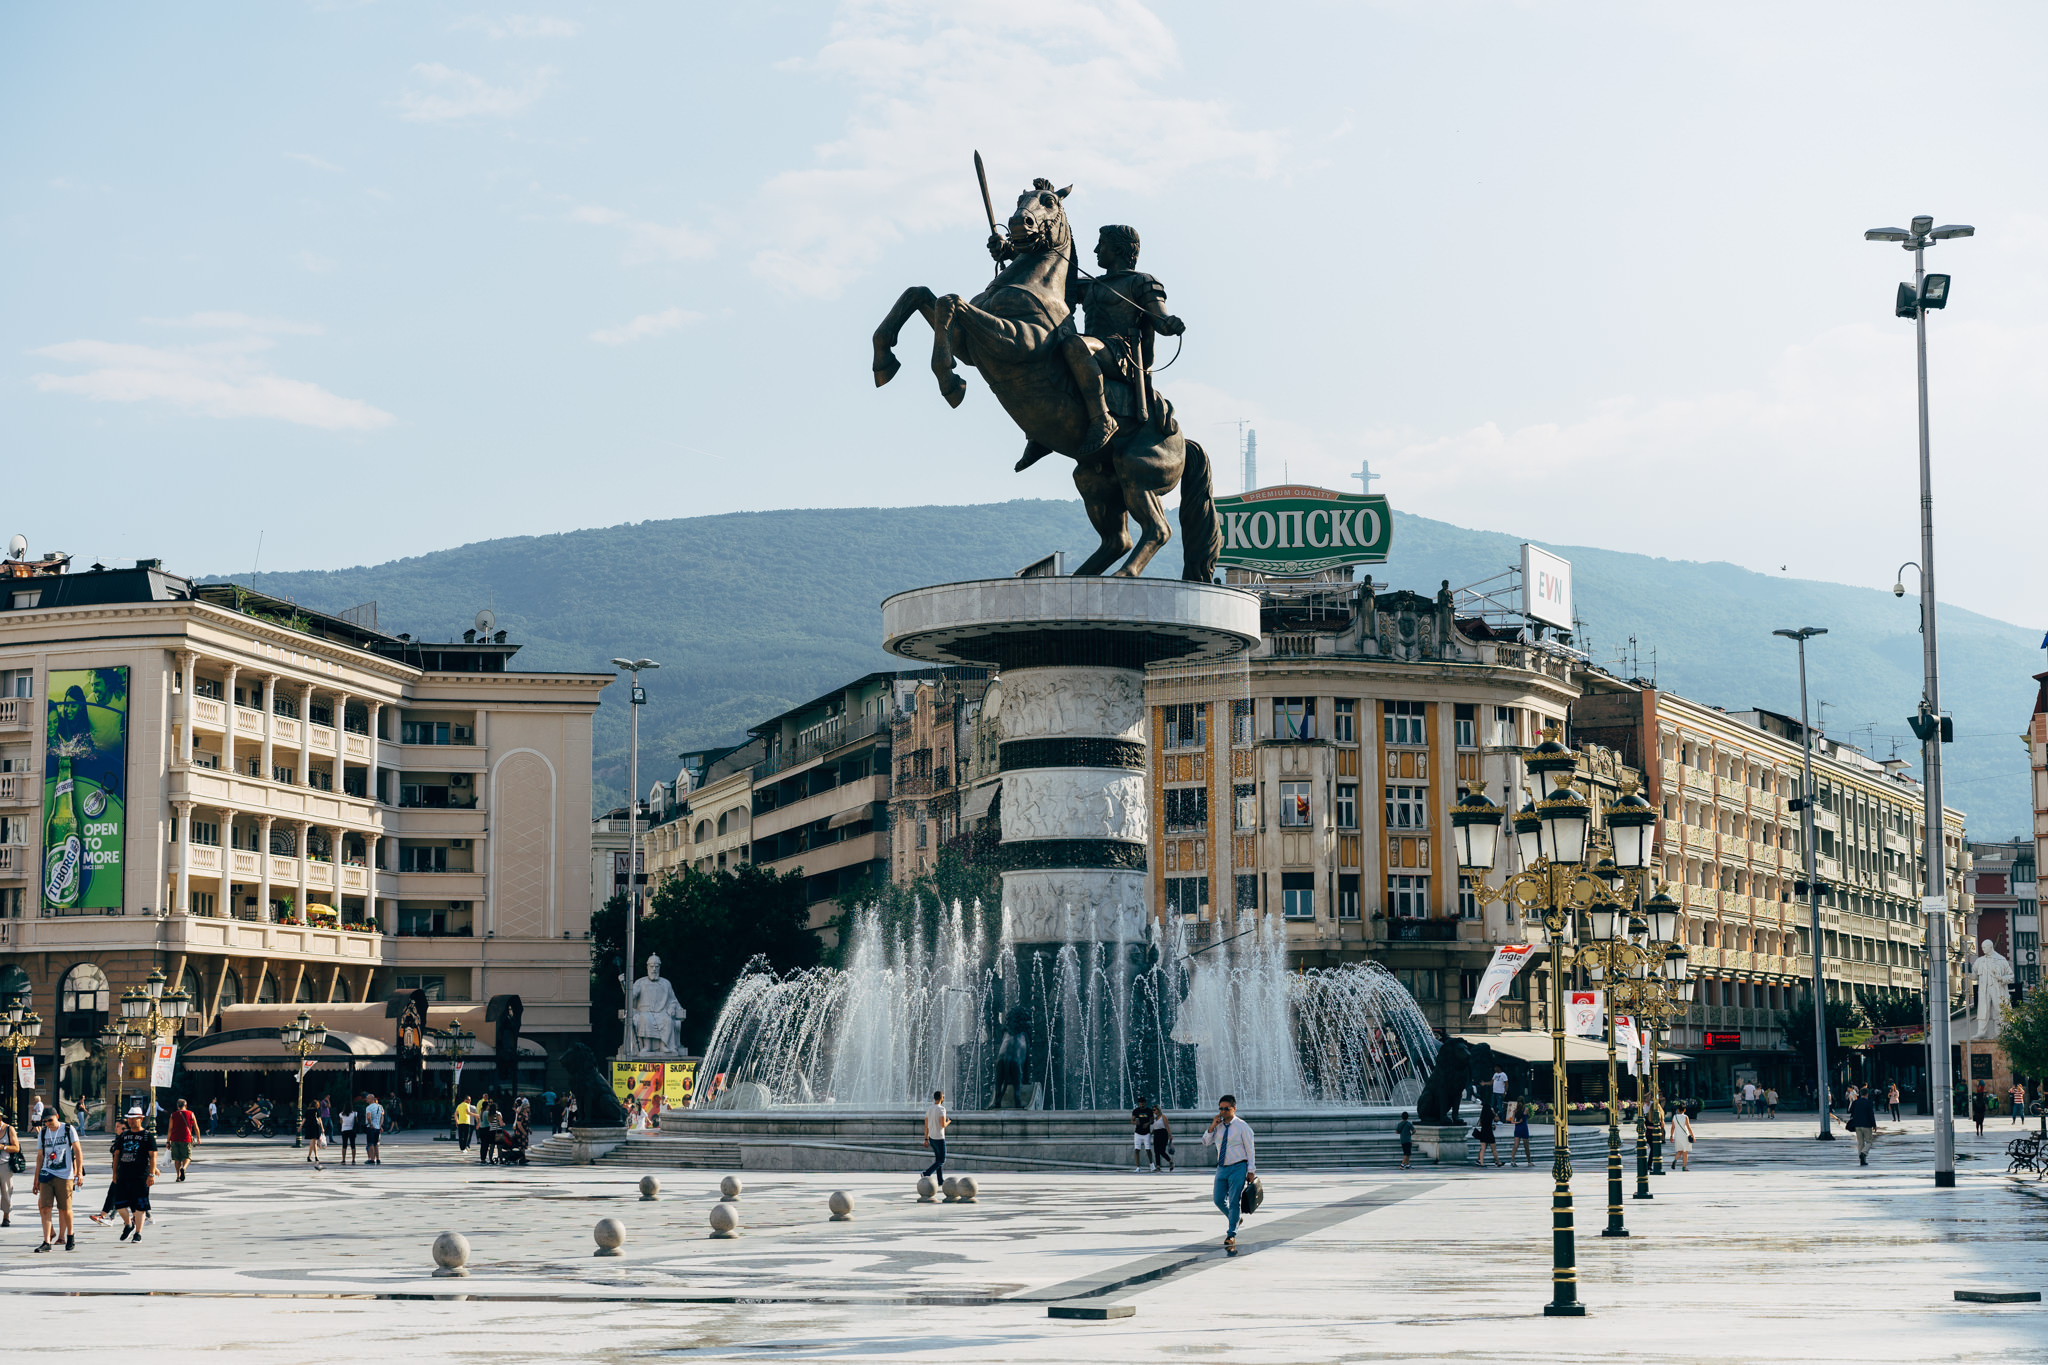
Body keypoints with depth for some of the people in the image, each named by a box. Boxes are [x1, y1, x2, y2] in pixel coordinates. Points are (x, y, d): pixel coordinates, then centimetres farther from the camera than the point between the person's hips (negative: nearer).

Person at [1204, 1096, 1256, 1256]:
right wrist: (1212, 1126, -7)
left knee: (1234, 1201, -6)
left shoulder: (1242, 1126, -6)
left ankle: (1231, 1234, 1)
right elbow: (1205, 1142, 8)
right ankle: (1235, 1220, 32)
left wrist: (1251, 1171, -9)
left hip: (1238, 1167, -5)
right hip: (1222, 1168, 5)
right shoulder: (1218, 1125, 7)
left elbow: (1250, 1149, -5)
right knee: (1219, 1200, 5)